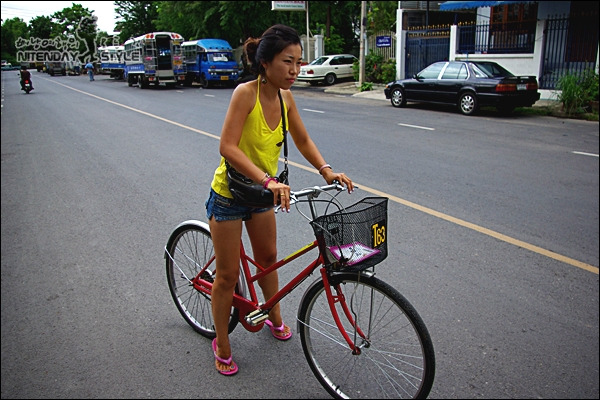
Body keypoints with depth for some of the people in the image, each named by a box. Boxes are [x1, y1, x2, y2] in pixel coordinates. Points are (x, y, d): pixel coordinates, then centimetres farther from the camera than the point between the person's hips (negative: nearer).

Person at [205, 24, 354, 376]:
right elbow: (228, 147, -33)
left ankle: (275, 318, 46)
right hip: (229, 194, -6)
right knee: (228, 274, 4)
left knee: (268, 258, 21)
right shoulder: (246, 93, -25)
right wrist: (268, 180, -42)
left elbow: (303, 141, 6)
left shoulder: (286, 98, -5)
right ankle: (222, 346, 24)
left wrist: (327, 170, -9)